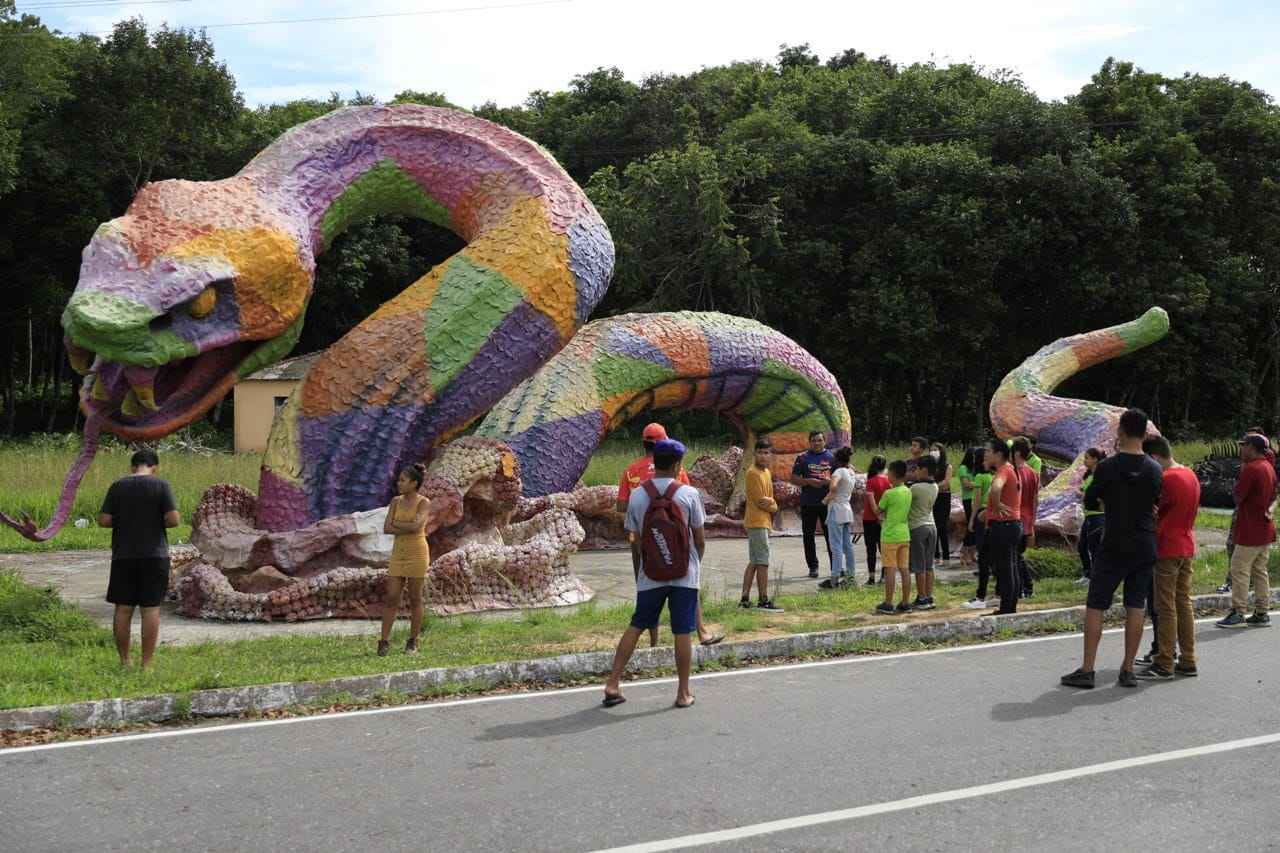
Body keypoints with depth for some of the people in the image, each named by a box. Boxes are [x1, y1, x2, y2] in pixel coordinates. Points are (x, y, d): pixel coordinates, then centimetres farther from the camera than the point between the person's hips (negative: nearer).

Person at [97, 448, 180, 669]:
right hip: (154, 555, -2)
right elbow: (174, 519, -11)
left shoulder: (117, 486, 1)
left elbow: (103, 520, -2)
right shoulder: (160, 486, -4)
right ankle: (146, 663, 2)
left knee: (123, 608, 9)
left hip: (124, 556, 2)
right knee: (151, 609, 2)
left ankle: (124, 661, 14)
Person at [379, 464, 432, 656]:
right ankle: (384, 643, 1)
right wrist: (408, 529, -13)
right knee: (391, 599, -1)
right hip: (398, 554, 5)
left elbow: (416, 526, -24)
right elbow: (386, 528, -2)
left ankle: (413, 643, 15)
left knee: (415, 599, 3)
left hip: (417, 553, -5)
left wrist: (396, 524, -10)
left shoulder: (425, 502, -9)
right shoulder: (395, 501, 7)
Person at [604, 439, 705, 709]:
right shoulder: (688, 494, -7)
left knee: (636, 627, 13)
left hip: (650, 576, 2)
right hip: (684, 575, -2)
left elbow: (635, 543, 3)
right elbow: (700, 539, -3)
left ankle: (613, 684, 8)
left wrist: (637, 575, 15)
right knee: (682, 633, 5)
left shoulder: (637, 496, -1)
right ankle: (684, 693, 11)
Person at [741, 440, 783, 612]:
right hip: (758, 522, -9)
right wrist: (772, 505, -1)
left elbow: (769, 499, 12)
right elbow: (759, 500, -17)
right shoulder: (753, 473, -13)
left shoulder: (767, 472, 15)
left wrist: (770, 503, -10)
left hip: (764, 522, 10)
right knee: (763, 562, -8)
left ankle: (745, 598, 15)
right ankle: (764, 601, -5)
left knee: (754, 562, 12)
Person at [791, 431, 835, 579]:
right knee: (808, 535, 3)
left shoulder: (832, 457, 9)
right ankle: (812, 566, 12)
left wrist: (830, 481, -11)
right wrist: (809, 481, -13)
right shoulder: (803, 458, 6)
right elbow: (794, 479, 3)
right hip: (808, 504, 0)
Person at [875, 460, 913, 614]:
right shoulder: (908, 492, 5)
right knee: (905, 569, 7)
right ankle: (905, 604, 10)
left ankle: (888, 604, 2)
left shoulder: (889, 493, -14)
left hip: (890, 536, -6)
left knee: (890, 570, -2)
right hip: (905, 535, 6)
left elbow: (879, 510, -2)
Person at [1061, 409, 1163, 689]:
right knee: (1136, 607, 8)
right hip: (1145, 546, 4)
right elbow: (1156, 505, 11)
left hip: (1114, 546, -4)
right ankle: (1128, 670, 10)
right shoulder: (1155, 470, 0)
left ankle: (1086, 670, 0)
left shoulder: (1108, 467, -11)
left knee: (1095, 606, 2)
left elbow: (1089, 500, 1)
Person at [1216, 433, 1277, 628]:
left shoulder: (1251, 469, -19)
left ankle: (1238, 614, -6)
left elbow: (1238, 496, -14)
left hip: (1250, 531, -9)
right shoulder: (1269, 468, 12)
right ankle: (1261, 614, 14)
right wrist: (1270, 510, 4)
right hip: (1266, 530, 9)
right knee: (1260, 571, 12)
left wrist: (1241, 471, -5)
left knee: (1239, 570, -5)